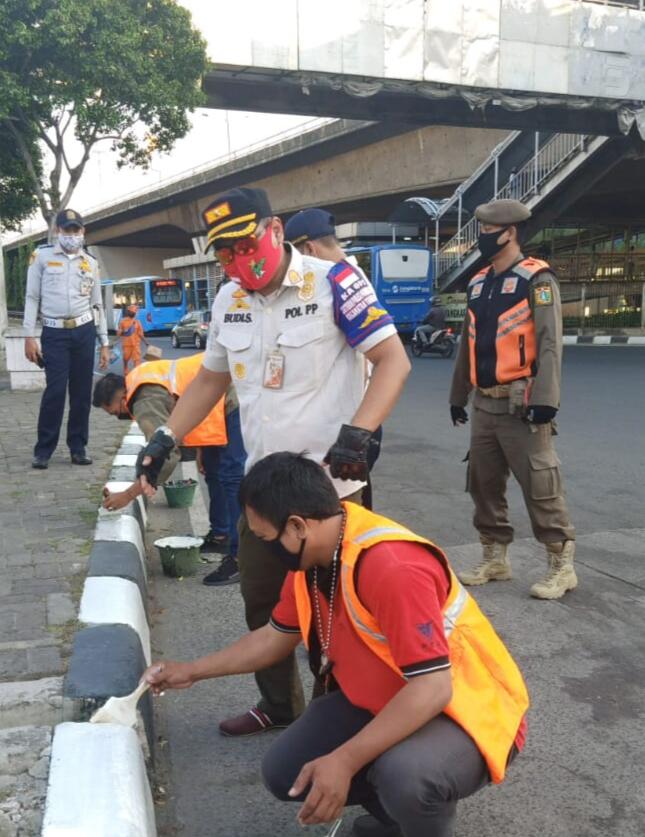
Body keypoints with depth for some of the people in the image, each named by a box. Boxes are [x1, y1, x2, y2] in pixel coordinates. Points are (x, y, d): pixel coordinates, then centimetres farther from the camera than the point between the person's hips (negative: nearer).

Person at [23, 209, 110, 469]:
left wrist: (104, 343, 11)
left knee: (82, 392, 4)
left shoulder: (90, 262, 13)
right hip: (54, 333, -3)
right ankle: (43, 450, -1)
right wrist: (29, 336, -7)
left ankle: (78, 447, 13)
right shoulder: (42, 256, 4)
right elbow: (32, 297, 1)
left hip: (84, 331, 3)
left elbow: (97, 304, 16)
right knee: (55, 391, -10)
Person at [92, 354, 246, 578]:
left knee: (231, 477, -13)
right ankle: (220, 535, 30)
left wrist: (128, 495, -23)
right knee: (213, 470, 18)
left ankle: (241, 557, -12)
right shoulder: (141, 381, 9)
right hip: (227, 394, 11)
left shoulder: (147, 403, -21)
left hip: (233, 400, -11)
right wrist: (201, 448, 14)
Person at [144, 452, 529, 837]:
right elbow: (275, 637, 12)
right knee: (284, 772, -1)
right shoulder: (310, 556, -5)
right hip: (380, 701, 8)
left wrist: (344, 761, -34)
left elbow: (432, 688, -33)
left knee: (403, 774, -37)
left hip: (467, 709, -8)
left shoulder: (393, 567, -33)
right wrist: (192, 672, 16)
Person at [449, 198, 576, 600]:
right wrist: (458, 395, 21)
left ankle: (562, 566, 8)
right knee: (483, 484, 11)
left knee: (541, 486, -4)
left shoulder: (536, 278, -7)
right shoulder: (479, 283, 15)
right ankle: (495, 559, 24)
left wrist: (545, 400, -22)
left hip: (521, 404, -7)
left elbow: (550, 342, -14)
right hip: (485, 404, 8)